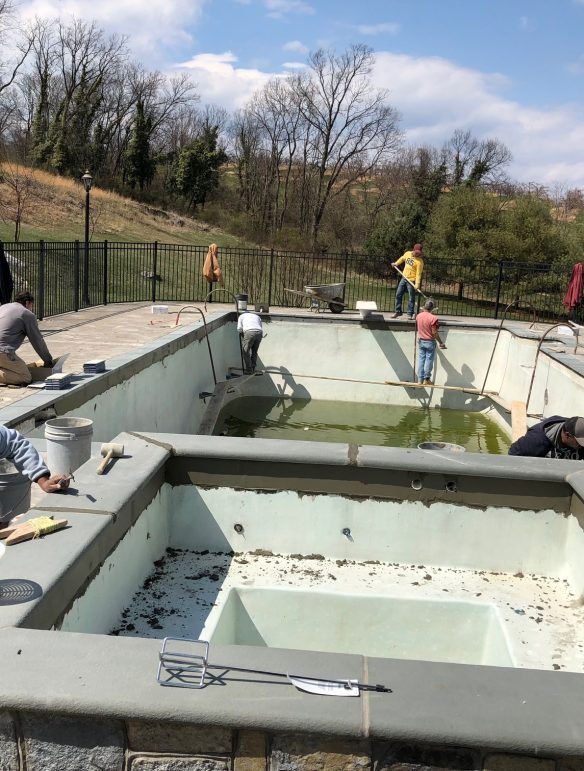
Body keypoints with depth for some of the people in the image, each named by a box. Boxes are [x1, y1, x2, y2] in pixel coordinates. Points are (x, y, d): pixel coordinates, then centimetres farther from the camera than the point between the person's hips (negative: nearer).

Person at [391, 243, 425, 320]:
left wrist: (417, 284, -27)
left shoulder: (419, 261, -16)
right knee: (398, 295, 9)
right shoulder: (407, 254, 3)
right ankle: (398, 311, 20)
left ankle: (410, 314, 5)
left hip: (412, 281, -6)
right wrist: (396, 263, 18)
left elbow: (418, 274, -20)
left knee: (411, 298, -2)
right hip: (404, 278, 6)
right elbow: (402, 258, 26)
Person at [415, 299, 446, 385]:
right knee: (429, 360, 4)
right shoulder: (433, 318, -18)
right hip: (430, 342, -5)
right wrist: (441, 342, -8)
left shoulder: (418, 316, -1)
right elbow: (434, 333, -17)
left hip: (421, 341, 5)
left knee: (421, 359, 8)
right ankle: (427, 379, 6)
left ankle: (420, 380, 9)